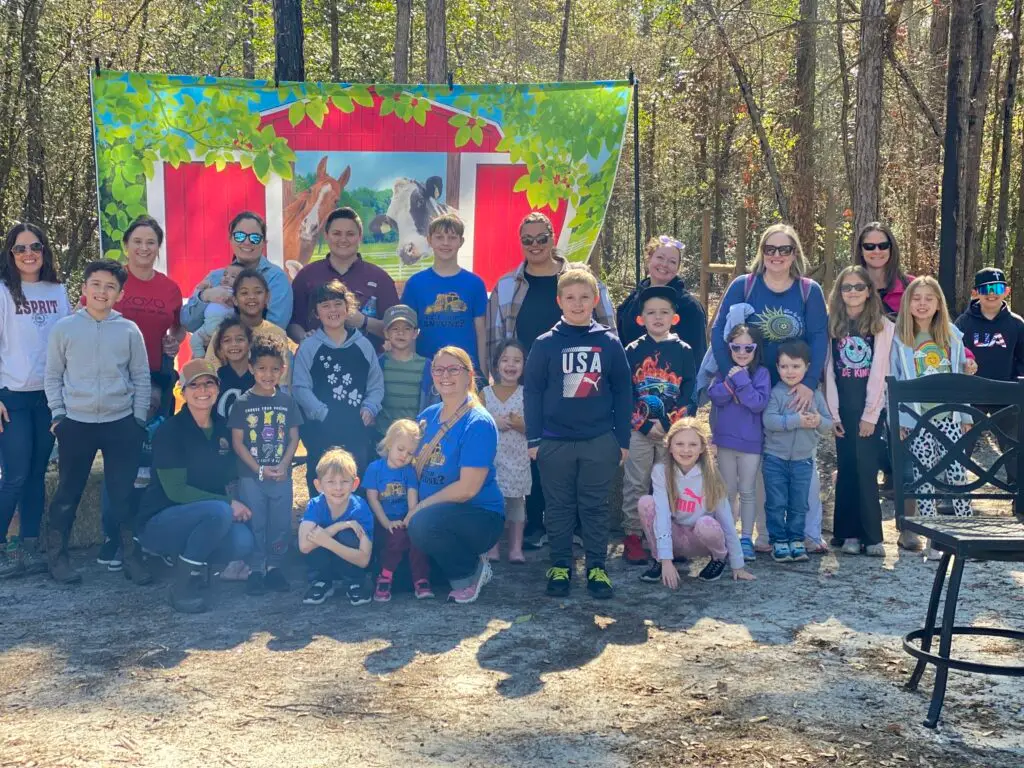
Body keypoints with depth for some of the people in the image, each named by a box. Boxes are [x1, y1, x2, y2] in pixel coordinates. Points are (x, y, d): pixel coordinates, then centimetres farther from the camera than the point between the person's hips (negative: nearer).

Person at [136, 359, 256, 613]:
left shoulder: (223, 429, 5)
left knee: (243, 541, -25)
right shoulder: (170, 430, -13)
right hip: (159, 523, -6)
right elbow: (175, 490, -18)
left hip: (204, 520, 6)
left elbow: (230, 479, 12)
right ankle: (183, 584, -15)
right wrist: (228, 504, -20)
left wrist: (236, 503, -10)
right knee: (219, 512, -34)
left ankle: (184, 560, 5)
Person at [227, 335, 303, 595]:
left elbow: (293, 438, 5)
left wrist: (283, 466, -10)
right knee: (254, 524, 2)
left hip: (281, 475, 2)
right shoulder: (243, 403, -3)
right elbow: (237, 441, -5)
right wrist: (259, 469, -12)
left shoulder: (287, 401, 4)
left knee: (281, 524, 7)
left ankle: (274, 567, 21)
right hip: (251, 476, -2)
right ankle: (255, 570, 12)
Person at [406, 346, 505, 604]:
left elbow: (467, 488, -20)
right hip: (433, 513, 7)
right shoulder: (426, 416, 8)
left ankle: (472, 571, -8)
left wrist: (420, 507, -17)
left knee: (423, 524, -34)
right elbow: (415, 467, 16)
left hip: (480, 517, -7)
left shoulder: (479, 423, -15)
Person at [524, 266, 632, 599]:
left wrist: (623, 439, 2)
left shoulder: (609, 342, 1)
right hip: (555, 442, 0)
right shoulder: (546, 344, -1)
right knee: (559, 507, 9)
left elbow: (623, 392, 4)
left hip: (599, 441, 0)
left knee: (595, 507, 7)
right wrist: (534, 438, -3)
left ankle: (596, 567, 17)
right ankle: (560, 566, 19)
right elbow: (533, 391, 0)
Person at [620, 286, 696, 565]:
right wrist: (645, 425, -10)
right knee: (635, 485, 2)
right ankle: (632, 537, 8)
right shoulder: (633, 350, 2)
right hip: (639, 429, -1)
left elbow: (689, 390, 0)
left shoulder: (683, 351, 4)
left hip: (673, 430, 1)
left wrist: (668, 423, -10)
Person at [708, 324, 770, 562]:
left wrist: (741, 380, -22)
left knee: (747, 491, 5)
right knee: (727, 490, 13)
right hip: (725, 438, 3)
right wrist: (731, 379, -23)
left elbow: (758, 403, -19)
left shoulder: (761, 373, -6)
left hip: (751, 442, -3)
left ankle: (746, 538, 11)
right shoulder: (724, 371, 2)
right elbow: (715, 396, -11)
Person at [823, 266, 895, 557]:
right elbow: (828, 371, 5)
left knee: (866, 470, -6)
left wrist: (870, 415, -10)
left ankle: (871, 536, -2)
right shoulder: (832, 326, 8)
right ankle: (848, 533, 8)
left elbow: (879, 372, -5)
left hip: (869, 407, -2)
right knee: (846, 469, 3)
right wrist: (833, 413, -1)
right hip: (841, 408, 2)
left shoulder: (883, 326, 0)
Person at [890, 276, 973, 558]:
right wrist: (898, 421, -8)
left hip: (949, 416, 2)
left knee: (958, 473, -1)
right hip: (917, 419, -2)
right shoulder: (899, 339, -2)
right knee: (924, 477, 1)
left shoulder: (952, 335, 7)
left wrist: (966, 416, 7)